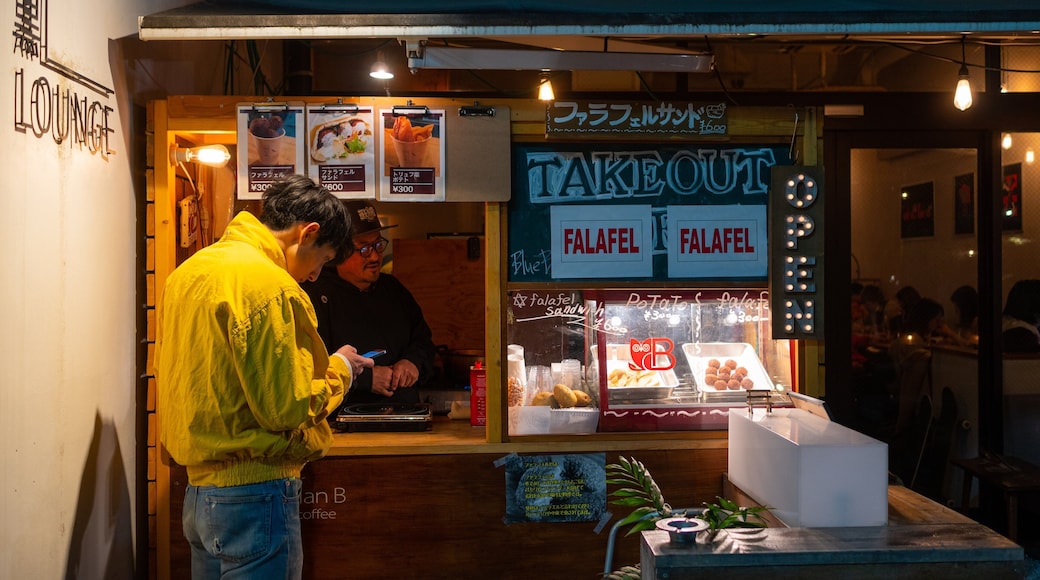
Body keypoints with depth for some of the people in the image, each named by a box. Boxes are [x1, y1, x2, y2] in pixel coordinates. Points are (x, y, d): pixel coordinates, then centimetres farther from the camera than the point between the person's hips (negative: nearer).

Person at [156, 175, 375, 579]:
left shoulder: (188, 270, 11)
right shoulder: (267, 284, -18)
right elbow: (287, 410, -19)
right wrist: (339, 368, -2)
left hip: (196, 491, 9)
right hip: (254, 494, -9)